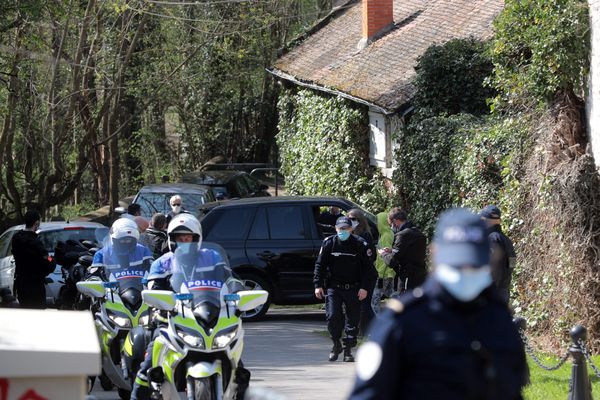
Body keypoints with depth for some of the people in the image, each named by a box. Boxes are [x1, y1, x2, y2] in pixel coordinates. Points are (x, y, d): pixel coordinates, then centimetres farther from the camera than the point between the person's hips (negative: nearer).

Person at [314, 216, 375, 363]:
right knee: (332, 316, -11)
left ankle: (348, 350, 14)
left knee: (353, 319, 2)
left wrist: (364, 287, -7)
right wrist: (318, 285, -4)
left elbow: (367, 268, 1)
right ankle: (336, 344, 10)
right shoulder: (329, 243, 1)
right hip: (333, 287, 0)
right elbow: (320, 265, 5)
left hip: (353, 289, 0)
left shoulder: (360, 244, -2)